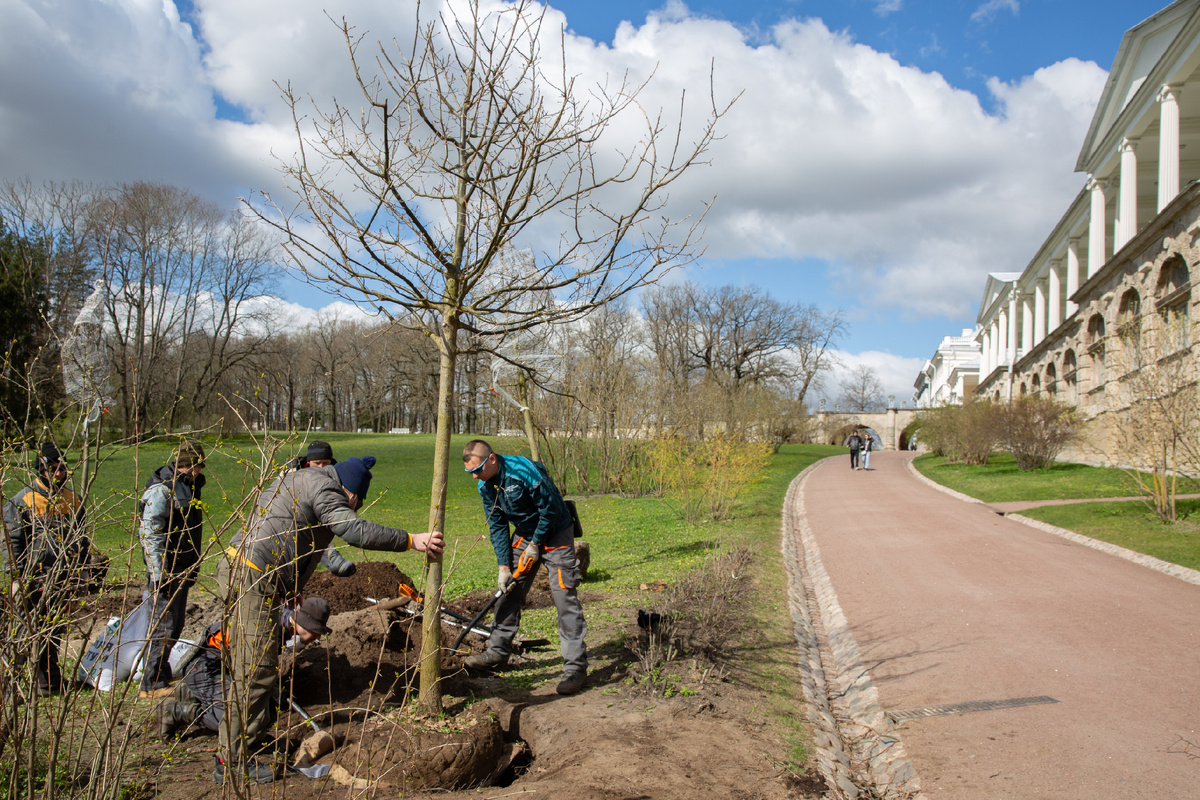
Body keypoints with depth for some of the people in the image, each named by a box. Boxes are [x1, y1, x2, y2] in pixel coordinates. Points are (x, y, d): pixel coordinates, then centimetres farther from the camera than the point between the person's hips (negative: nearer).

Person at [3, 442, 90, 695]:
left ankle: (52, 679, 25)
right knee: (33, 633, -2)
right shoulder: (22, 501, -5)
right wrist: (17, 578, -10)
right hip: (34, 579, -5)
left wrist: (82, 570, 14)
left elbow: (82, 539, 18)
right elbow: (13, 543, -5)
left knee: (56, 631, 13)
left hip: (64, 580, 5)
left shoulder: (73, 500, 10)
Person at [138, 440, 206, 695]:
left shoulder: (186, 486, 16)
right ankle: (151, 684, 3)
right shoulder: (161, 490, -14)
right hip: (166, 570, -10)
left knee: (175, 624, 15)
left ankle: (163, 676, 26)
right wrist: (159, 574, -23)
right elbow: (149, 533, -20)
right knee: (163, 625, -6)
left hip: (182, 568, 10)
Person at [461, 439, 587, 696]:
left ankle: (575, 667, -7)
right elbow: (497, 526, 1)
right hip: (525, 535, 7)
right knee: (509, 591, 9)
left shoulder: (525, 471, -29)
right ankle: (497, 652, 23)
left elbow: (550, 509, -23)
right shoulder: (486, 486, -5)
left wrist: (535, 544, -15)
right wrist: (504, 566, -5)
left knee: (564, 596, -11)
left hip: (555, 534, -7)